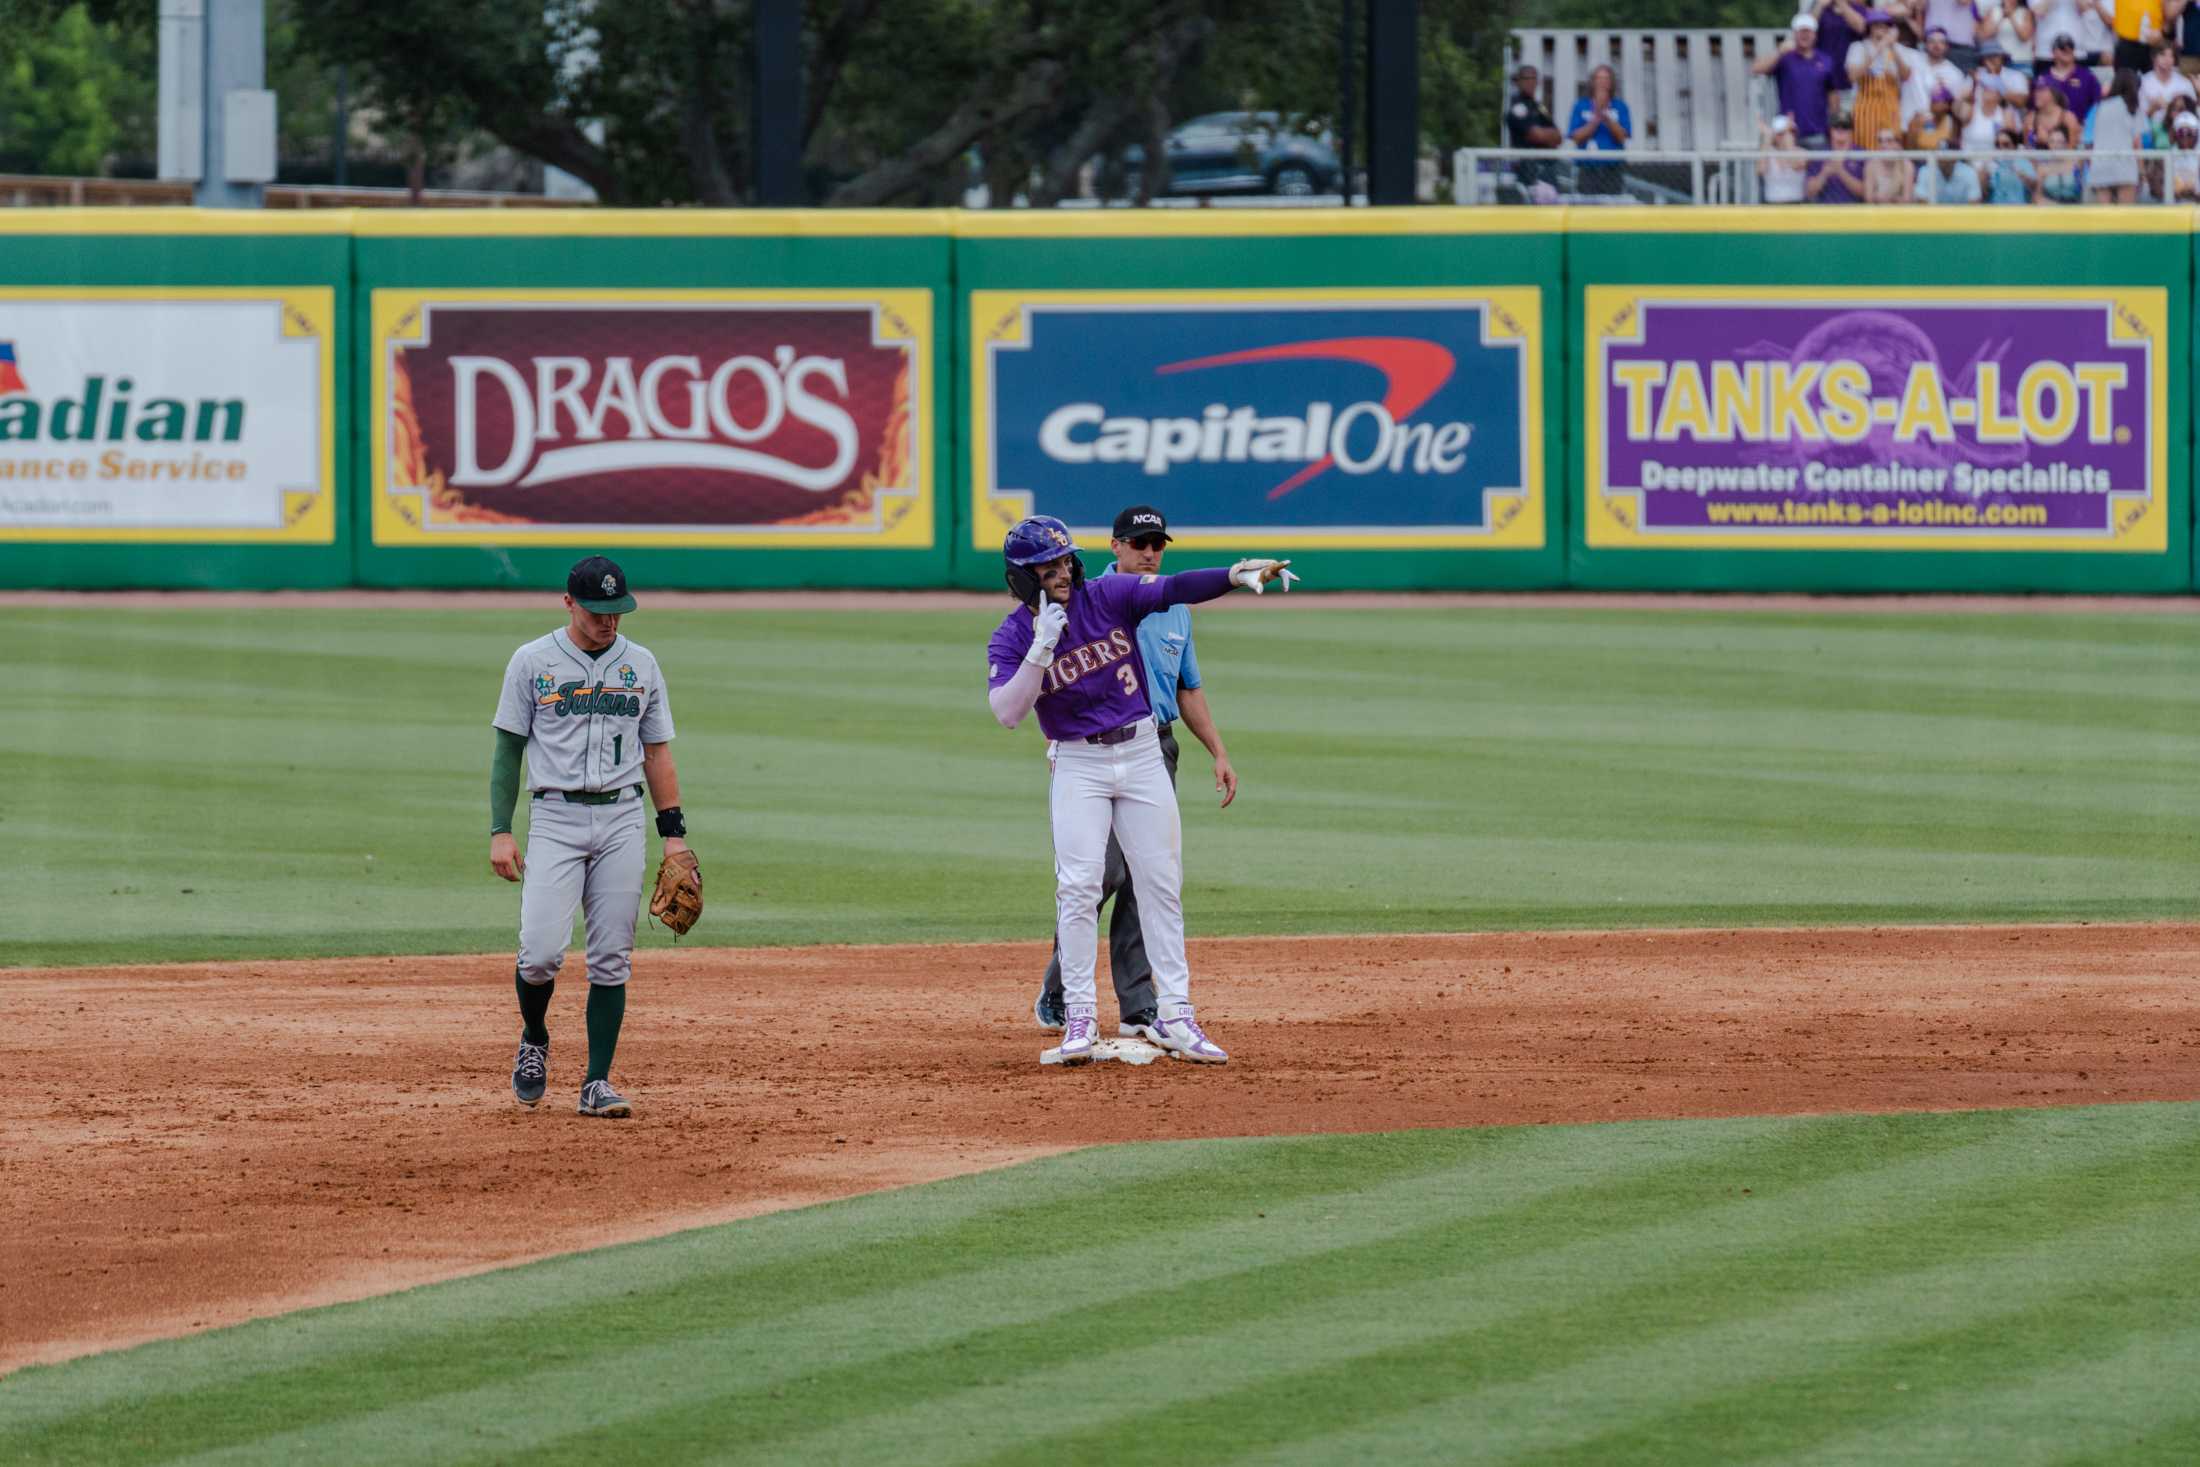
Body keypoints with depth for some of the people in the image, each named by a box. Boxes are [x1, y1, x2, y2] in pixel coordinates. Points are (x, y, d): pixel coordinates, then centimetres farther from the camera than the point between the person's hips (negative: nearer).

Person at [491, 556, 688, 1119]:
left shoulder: (640, 665, 10)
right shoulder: (533, 662, 1)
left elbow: (657, 751, 14)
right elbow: (508, 750, 3)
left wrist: (674, 834, 8)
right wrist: (500, 832, -5)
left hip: (622, 822, 2)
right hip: (555, 819, -2)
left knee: (611, 960, 0)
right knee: (541, 951, -15)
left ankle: (597, 1084, 4)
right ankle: (533, 1040, 14)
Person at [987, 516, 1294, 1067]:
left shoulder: (1108, 597, -5)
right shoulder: (1011, 638, -8)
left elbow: (1177, 589, -18)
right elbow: (1008, 713, -22)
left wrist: (1239, 574, -34)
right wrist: (1042, 647, -30)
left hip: (1142, 753, 2)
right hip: (1077, 767, -2)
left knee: (1160, 885, 2)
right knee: (1079, 886, -12)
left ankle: (1173, 1015, 7)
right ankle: (1078, 1019, -6)